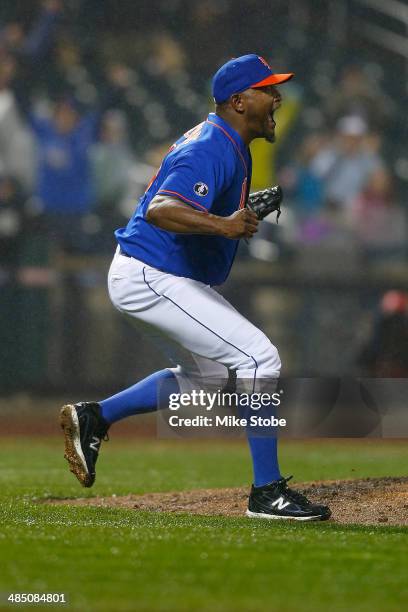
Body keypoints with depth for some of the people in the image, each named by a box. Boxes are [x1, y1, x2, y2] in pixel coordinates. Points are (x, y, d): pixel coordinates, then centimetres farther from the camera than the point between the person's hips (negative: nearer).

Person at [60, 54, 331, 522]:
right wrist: (222, 225, -53)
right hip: (150, 278, -11)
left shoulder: (222, 138, 9)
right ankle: (267, 492, -14)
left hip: (173, 277, 11)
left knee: (208, 373, 25)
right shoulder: (213, 151, -23)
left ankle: (93, 417, 26)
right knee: (259, 358, -16)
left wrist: (244, 211, 18)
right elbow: (159, 211, -39)